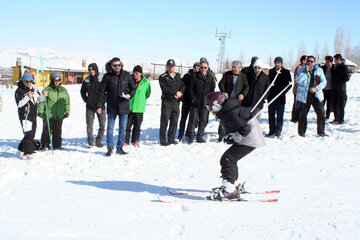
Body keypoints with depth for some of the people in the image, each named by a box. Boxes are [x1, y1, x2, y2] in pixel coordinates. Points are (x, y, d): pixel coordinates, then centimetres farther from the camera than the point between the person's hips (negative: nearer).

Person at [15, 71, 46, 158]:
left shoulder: (34, 89, 9)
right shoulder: (19, 91, -8)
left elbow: (39, 100, 18)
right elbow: (19, 104, -16)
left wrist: (43, 95, -2)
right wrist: (28, 97, -26)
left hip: (33, 115, 7)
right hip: (25, 115, -7)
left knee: (32, 135, 11)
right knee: (28, 134, -12)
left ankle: (21, 150, 25)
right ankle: (28, 153, -6)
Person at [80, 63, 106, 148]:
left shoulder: (102, 79, -5)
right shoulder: (86, 80, 4)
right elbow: (82, 91, 19)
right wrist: (86, 100, 10)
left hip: (100, 106, -2)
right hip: (90, 106, 2)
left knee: (102, 125, 0)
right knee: (89, 125, 2)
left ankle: (98, 141, 14)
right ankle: (90, 142, 13)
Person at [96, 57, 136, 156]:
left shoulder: (126, 75, 2)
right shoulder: (107, 76, -2)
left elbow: (133, 88, 12)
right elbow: (102, 91, 0)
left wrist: (130, 95, -10)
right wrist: (99, 106, -5)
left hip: (124, 106, 1)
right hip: (111, 107, -1)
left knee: (123, 128, 7)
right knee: (110, 128, 3)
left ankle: (119, 148, 18)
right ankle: (110, 148, 14)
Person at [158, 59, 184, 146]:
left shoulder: (178, 76, 16)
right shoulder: (162, 77, -1)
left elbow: (183, 86, 8)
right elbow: (165, 89, -13)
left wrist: (180, 93, -11)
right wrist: (176, 92, -14)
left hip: (176, 102, 5)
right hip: (167, 102, -5)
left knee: (174, 122, 7)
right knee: (164, 121, -5)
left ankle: (171, 139, 16)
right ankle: (163, 140, 1)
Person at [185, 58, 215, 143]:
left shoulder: (211, 78, 8)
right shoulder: (195, 76, 0)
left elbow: (212, 90, 12)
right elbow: (191, 88, 2)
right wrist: (193, 98, -8)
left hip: (205, 103, 2)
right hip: (195, 103, -2)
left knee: (203, 120, 6)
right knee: (193, 119, -1)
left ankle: (199, 137, 17)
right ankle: (190, 136, 9)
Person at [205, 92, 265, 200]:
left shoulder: (228, 115, -23)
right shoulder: (227, 111, 9)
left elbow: (244, 129, -28)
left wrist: (232, 139, -16)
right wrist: (230, 137, 11)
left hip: (250, 140, -11)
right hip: (251, 138, 11)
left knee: (227, 159, -14)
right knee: (230, 159, 19)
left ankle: (229, 190, -16)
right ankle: (231, 185, 31)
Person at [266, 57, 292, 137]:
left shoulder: (286, 72, 1)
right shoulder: (271, 71, 9)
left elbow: (289, 84, 0)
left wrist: (282, 92, -8)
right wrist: (268, 93, -1)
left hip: (280, 97, -3)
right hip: (271, 97, 3)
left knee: (279, 116, 1)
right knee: (271, 115, 8)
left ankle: (278, 132, 8)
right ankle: (271, 131, 18)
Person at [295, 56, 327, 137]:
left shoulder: (319, 70, 9)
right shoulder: (301, 70, 3)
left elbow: (323, 81, 2)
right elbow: (298, 80, -13)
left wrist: (316, 88, -14)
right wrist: (305, 71, -18)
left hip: (316, 95, 2)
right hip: (304, 96, -2)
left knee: (321, 113, -1)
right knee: (302, 115, 0)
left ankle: (321, 132, 13)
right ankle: (301, 133, 12)